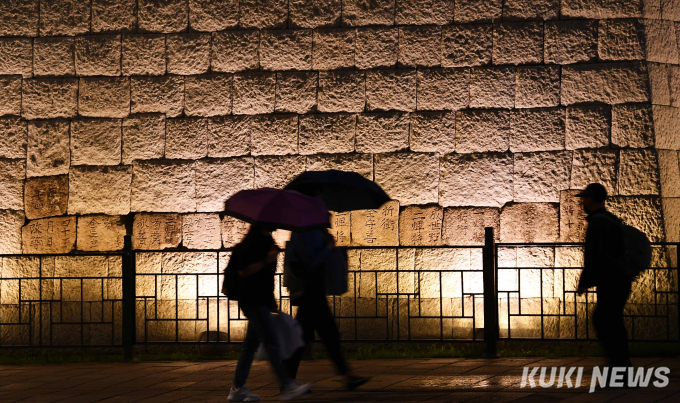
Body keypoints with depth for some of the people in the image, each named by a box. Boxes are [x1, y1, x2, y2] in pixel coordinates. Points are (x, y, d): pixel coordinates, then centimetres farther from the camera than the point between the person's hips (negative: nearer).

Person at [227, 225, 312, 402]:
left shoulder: (266, 245, 19)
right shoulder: (248, 246, -9)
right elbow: (243, 272, -17)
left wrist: (271, 299, 23)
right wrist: (265, 261, -21)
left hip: (262, 301, 9)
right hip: (252, 301, -9)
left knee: (251, 345, 9)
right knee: (271, 343, -14)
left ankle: (238, 389, 14)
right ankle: (287, 386, -18)